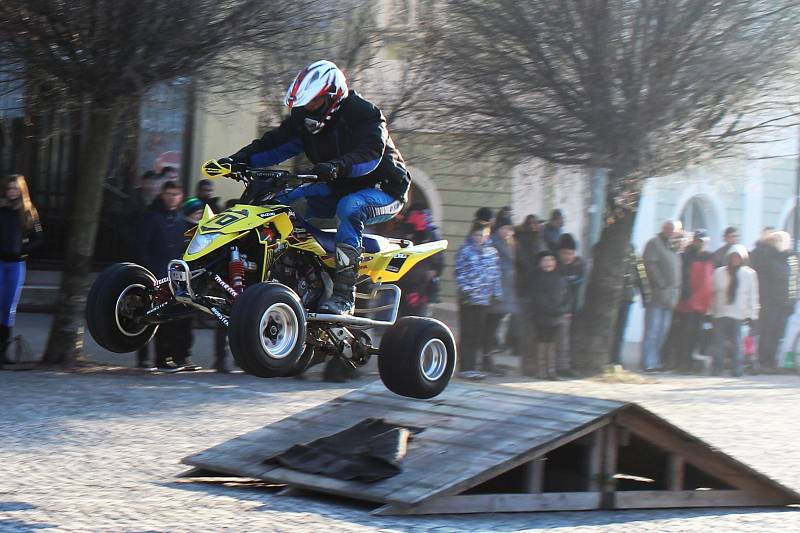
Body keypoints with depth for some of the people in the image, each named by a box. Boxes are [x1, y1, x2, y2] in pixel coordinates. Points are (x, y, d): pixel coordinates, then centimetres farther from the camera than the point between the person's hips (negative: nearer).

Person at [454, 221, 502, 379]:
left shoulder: (492, 252, 12)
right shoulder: (465, 250, -3)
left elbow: (495, 274, 16)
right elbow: (459, 273, -6)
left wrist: (497, 294, 10)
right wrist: (465, 290, -15)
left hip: (484, 299, 5)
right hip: (468, 298, -5)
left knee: (479, 334, 6)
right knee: (468, 334, -4)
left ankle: (470, 367, 14)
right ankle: (466, 368, -1)